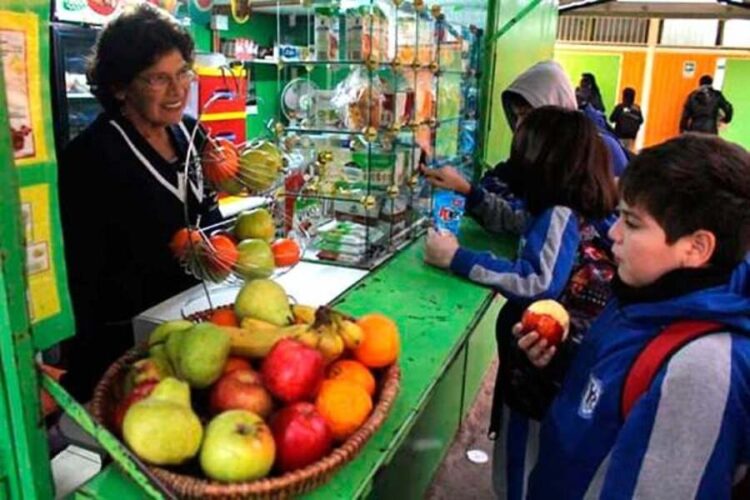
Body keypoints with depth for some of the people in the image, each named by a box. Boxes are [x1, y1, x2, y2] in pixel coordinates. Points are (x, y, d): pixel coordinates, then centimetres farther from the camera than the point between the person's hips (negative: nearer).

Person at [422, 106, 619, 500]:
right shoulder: (568, 209, 5)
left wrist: (458, 259, -33)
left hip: (543, 367, -9)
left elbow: (540, 285, -36)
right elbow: (513, 220, 21)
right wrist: (466, 191, 13)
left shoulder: (560, 216, -23)